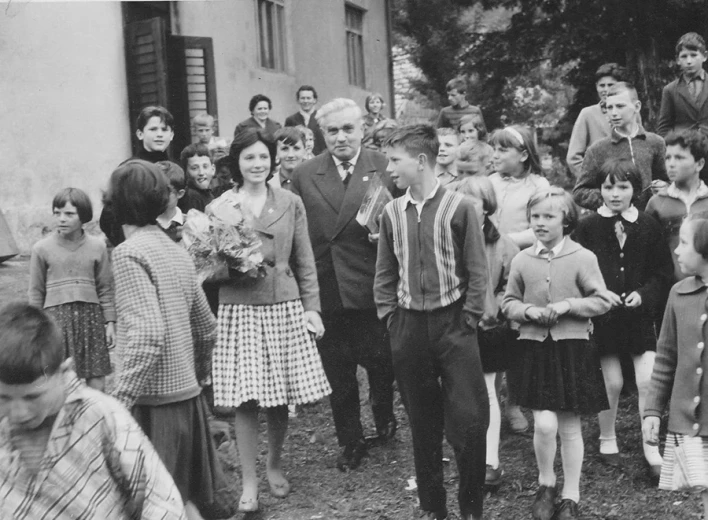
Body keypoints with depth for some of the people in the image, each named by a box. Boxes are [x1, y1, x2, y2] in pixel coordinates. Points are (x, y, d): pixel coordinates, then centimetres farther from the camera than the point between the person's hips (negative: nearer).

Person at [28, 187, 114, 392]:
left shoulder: (97, 246, 2)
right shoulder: (42, 248, 0)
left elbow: (105, 288, 8)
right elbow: (36, 292, 6)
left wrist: (110, 322, 5)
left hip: (90, 314, 1)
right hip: (56, 316, -1)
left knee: (97, 379, 3)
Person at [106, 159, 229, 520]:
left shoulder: (129, 252, -13)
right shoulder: (175, 250, 11)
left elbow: (148, 334, -24)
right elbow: (206, 325, 17)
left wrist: (120, 401, -22)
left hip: (156, 396, -8)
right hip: (187, 391, 8)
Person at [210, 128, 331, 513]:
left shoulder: (290, 203, 6)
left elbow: (305, 261, 8)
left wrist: (312, 306, 2)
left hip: (285, 307, 1)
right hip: (239, 310, -1)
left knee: (279, 396, 6)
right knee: (245, 399, -2)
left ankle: (274, 464, 30)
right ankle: (249, 482, 10)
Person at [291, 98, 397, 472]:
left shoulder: (386, 169, -2)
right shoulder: (304, 175, 4)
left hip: (372, 289, -2)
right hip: (324, 290, 2)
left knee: (381, 363, 9)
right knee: (336, 373, 11)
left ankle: (384, 417, 38)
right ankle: (351, 441, 28)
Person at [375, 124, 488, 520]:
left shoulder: (459, 207, -7)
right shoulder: (392, 212, 4)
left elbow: (477, 271, -4)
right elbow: (385, 273, 11)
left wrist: (467, 320, -8)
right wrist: (390, 317, 4)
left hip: (453, 323, -3)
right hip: (408, 327, 4)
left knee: (467, 421, -4)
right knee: (422, 423, 10)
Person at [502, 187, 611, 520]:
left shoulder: (583, 258, -4)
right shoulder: (522, 260, 2)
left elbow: (601, 302, -1)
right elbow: (508, 302, 11)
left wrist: (568, 306, -15)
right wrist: (528, 310, -9)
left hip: (572, 349, -1)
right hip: (534, 348, 1)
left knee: (570, 427, 8)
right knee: (545, 424, -8)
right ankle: (545, 483, 19)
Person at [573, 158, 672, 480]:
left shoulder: (648, 226, 0)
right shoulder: (587, 228, -4)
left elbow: (663, 272, 4)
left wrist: (643, 294, -11)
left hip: (640, 313, 1)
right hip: (603, 316, -1)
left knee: (648, 381, -3)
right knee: (612, 382, 5)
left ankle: (652, 451, 7)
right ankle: (607, 441, 26)